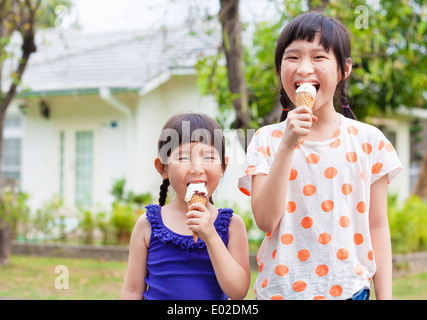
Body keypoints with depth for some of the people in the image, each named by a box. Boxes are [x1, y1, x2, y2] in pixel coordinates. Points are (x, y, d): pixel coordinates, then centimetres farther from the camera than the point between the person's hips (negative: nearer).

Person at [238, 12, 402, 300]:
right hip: (281, 288, 0)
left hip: (349, 289, 0)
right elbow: (266, 221, -12)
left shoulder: (369, 141, -1)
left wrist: (385, 295, -1)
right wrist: (287, 146, -17)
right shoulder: (267, 141, -1)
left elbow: (378, 227, 2)